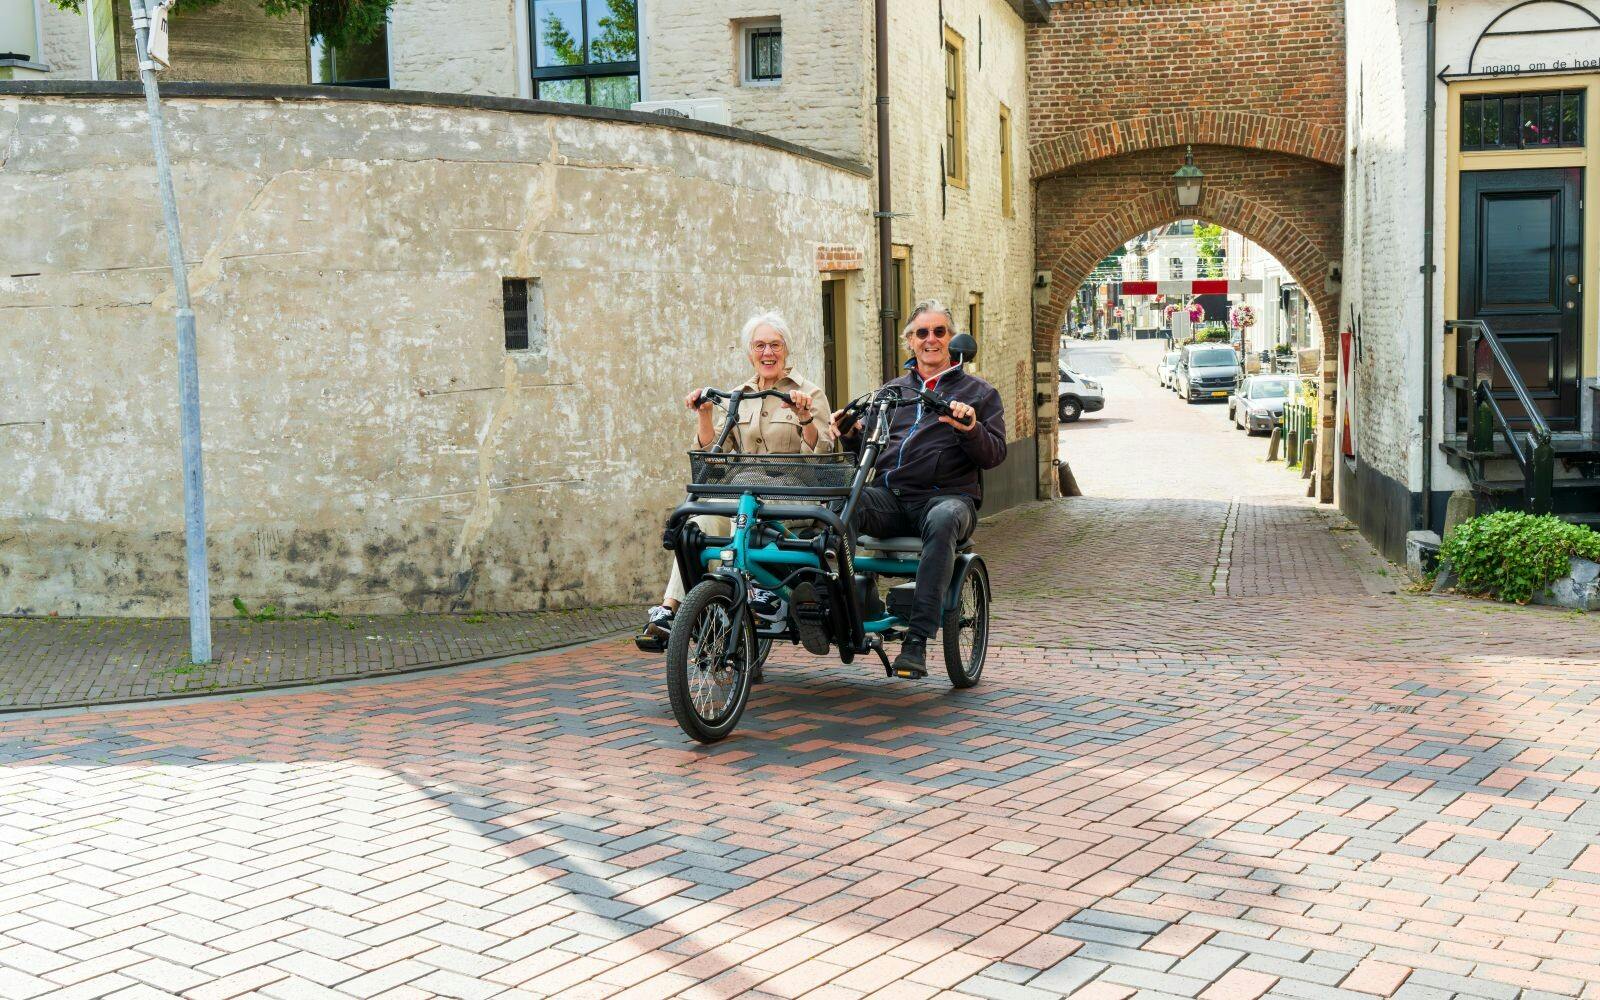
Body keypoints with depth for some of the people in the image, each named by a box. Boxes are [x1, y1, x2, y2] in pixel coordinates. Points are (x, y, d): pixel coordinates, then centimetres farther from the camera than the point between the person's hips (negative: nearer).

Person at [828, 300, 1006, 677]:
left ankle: (917, 638, -41)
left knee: (942, 520, -40)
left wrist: (970, 428, -15)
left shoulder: (979, 392, 16)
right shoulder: (894, 390, 26)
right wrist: (851, 434, 2)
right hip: (890, 496, 3)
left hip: (948, 495, -3)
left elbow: (994, 455, 4)